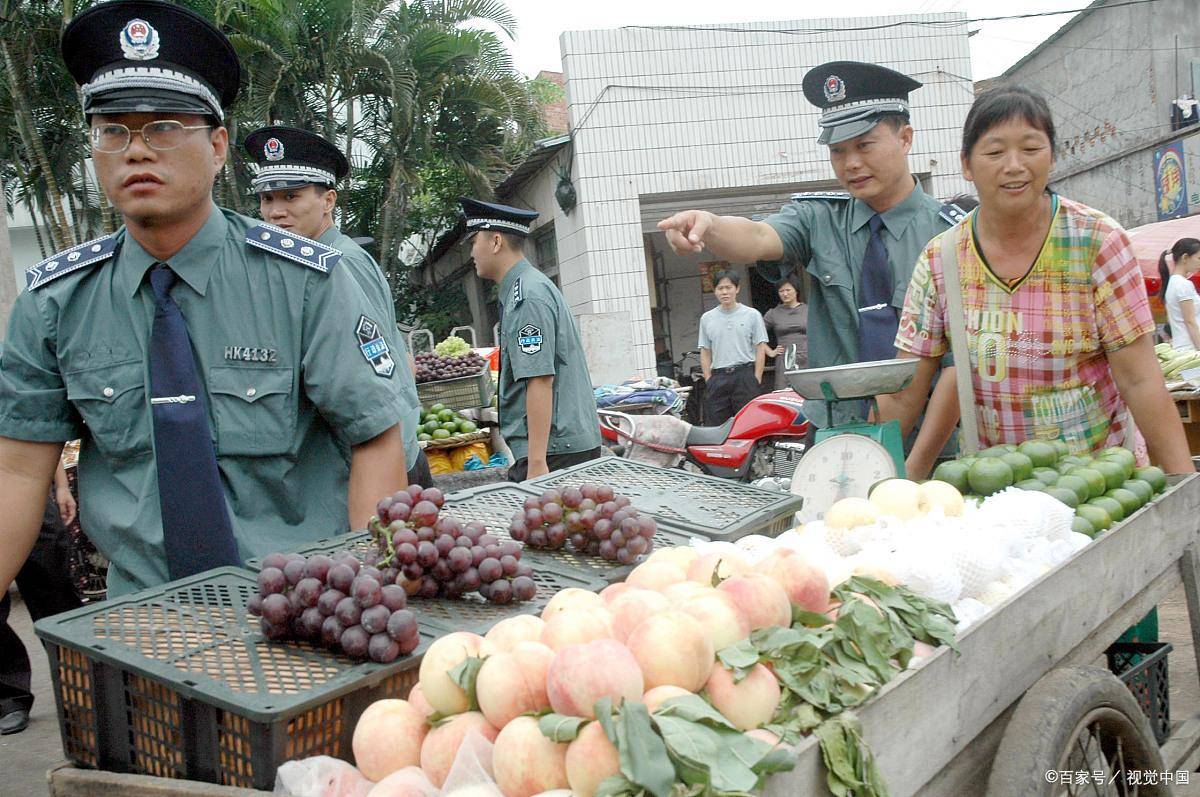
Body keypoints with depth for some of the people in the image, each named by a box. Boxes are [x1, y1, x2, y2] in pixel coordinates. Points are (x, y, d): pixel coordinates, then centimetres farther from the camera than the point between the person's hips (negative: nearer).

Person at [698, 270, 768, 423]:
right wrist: (708, 380, 2)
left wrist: (756, 380, -6)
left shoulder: (752, 315, 3)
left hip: (745, 375, -2)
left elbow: (760, 349, 1)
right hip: (718, 377, 2)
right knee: (715, 424, 2)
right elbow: (705, 352, 11)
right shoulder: (707, 318, 10)